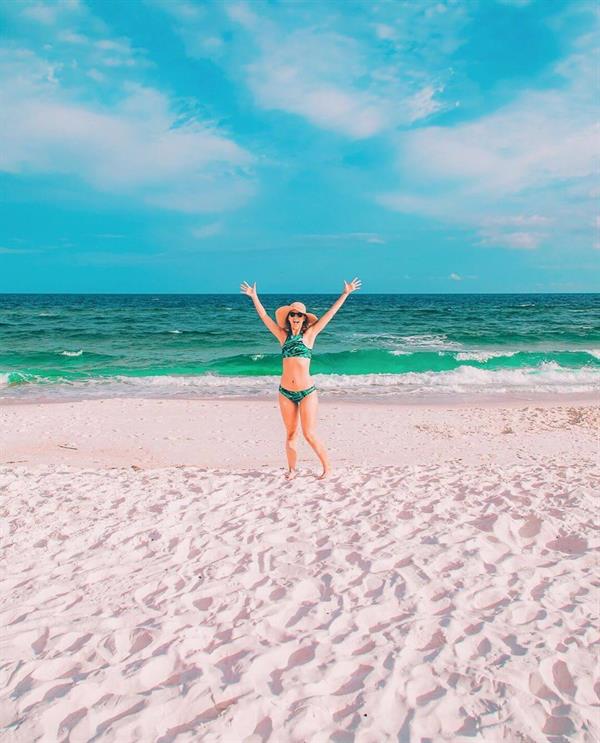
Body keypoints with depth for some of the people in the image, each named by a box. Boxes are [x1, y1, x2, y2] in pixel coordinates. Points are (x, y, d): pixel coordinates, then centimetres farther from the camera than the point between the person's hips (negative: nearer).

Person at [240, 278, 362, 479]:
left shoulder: (309, 334, 2)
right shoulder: (283, 336, 8)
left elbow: (330, 313, 2)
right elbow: (264, 316, 15)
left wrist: (345, 293, 2)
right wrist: (253, 296, 19)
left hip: (307, 392, -3)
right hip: (285, 392, 3)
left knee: (310, 434, -4)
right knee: (291, 434, 10)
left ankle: (327, 466, 11)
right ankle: (291, 469, 21)